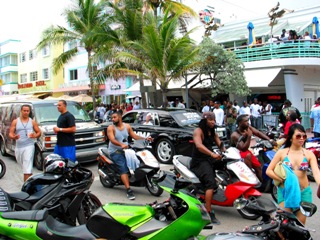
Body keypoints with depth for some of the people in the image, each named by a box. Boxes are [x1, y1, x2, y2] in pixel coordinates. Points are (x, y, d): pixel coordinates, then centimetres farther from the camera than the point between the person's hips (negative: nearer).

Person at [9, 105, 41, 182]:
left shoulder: (32, 122, 6)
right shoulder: (15, 122, 8)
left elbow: (39, 132, 10)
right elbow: (10, 133, 5)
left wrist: (35, 136, -12)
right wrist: (13, 137, -18)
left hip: (29, 146, -3)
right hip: (18, 147, 3)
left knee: (27, 169, -12)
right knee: (24, 166, 16)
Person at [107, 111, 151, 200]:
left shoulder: (127, 126, 10)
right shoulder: (111, 128, -6)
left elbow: (134, 136, 9)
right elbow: (112, 140, -21)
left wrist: (145, 138, -6)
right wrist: (121, 145, -40)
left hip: (126, 150, 6)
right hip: (115, 152, -6)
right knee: (124, 169, -22)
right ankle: (128, 190, -28)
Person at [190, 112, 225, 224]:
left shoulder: (213, 132, 16)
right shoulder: (198, 131, -9)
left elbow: (220, 144, 8)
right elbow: (199, 145, -26)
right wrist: (212, 154, -41)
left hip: (210, 159, 9)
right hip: (199, 161, -9)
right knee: (211, 182, -25)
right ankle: (209, 213, -26)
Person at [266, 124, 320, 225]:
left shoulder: (309, 154, 0)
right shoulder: (281, 153, -3)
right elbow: (269, 171, -3)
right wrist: (283, 180, -16)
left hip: (304, 193, 1)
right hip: (285, 191, -1)